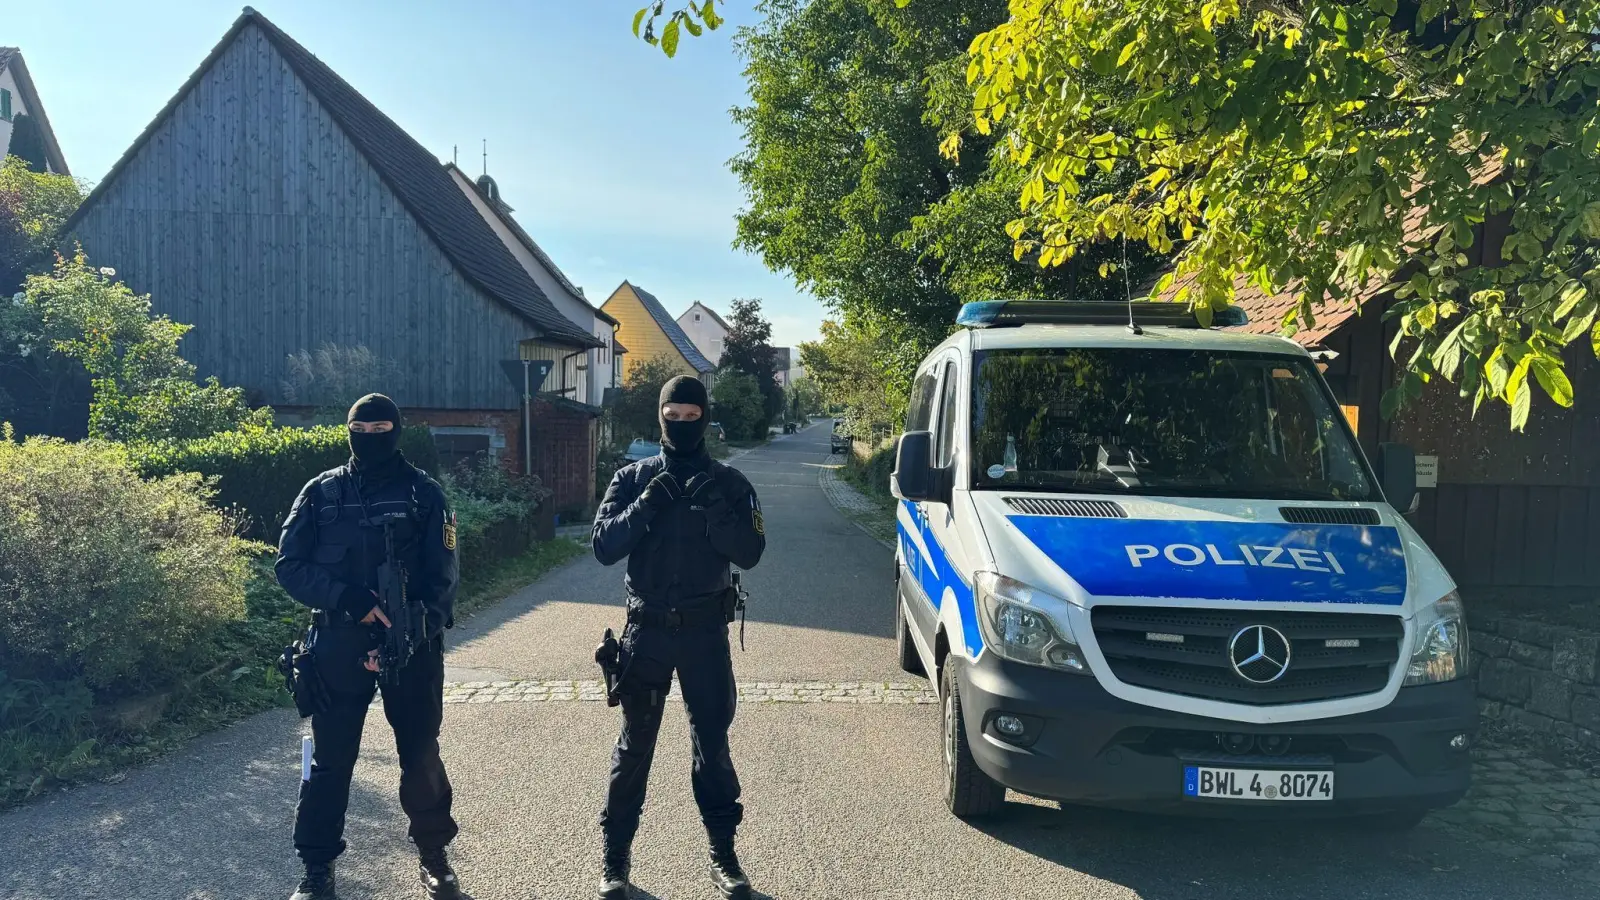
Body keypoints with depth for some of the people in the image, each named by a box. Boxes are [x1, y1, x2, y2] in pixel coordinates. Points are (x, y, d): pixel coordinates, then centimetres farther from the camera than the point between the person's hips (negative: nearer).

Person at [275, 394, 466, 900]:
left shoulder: (424, 494, 0)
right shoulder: (322, 492, 4)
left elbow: (441, 579, -4)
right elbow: (290, 565, 0)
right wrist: (348, 599, -16)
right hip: (339, 645, 1)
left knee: (421, 756, 6)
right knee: (330, 759, 7)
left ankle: (434, 857, 25)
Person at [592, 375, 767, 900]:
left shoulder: (728, 483, 1)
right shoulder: (633, 479, 2)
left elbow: (749, 554, -9)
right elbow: (604, 548, -7)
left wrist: (713, 509, -22)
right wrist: (645, 505, -19)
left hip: (705, 630, 0)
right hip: (646, 629, 0)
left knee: (713, 743, 7)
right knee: (635, 744, 8)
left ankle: (723, 855, 19)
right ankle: (616, 858, 19)